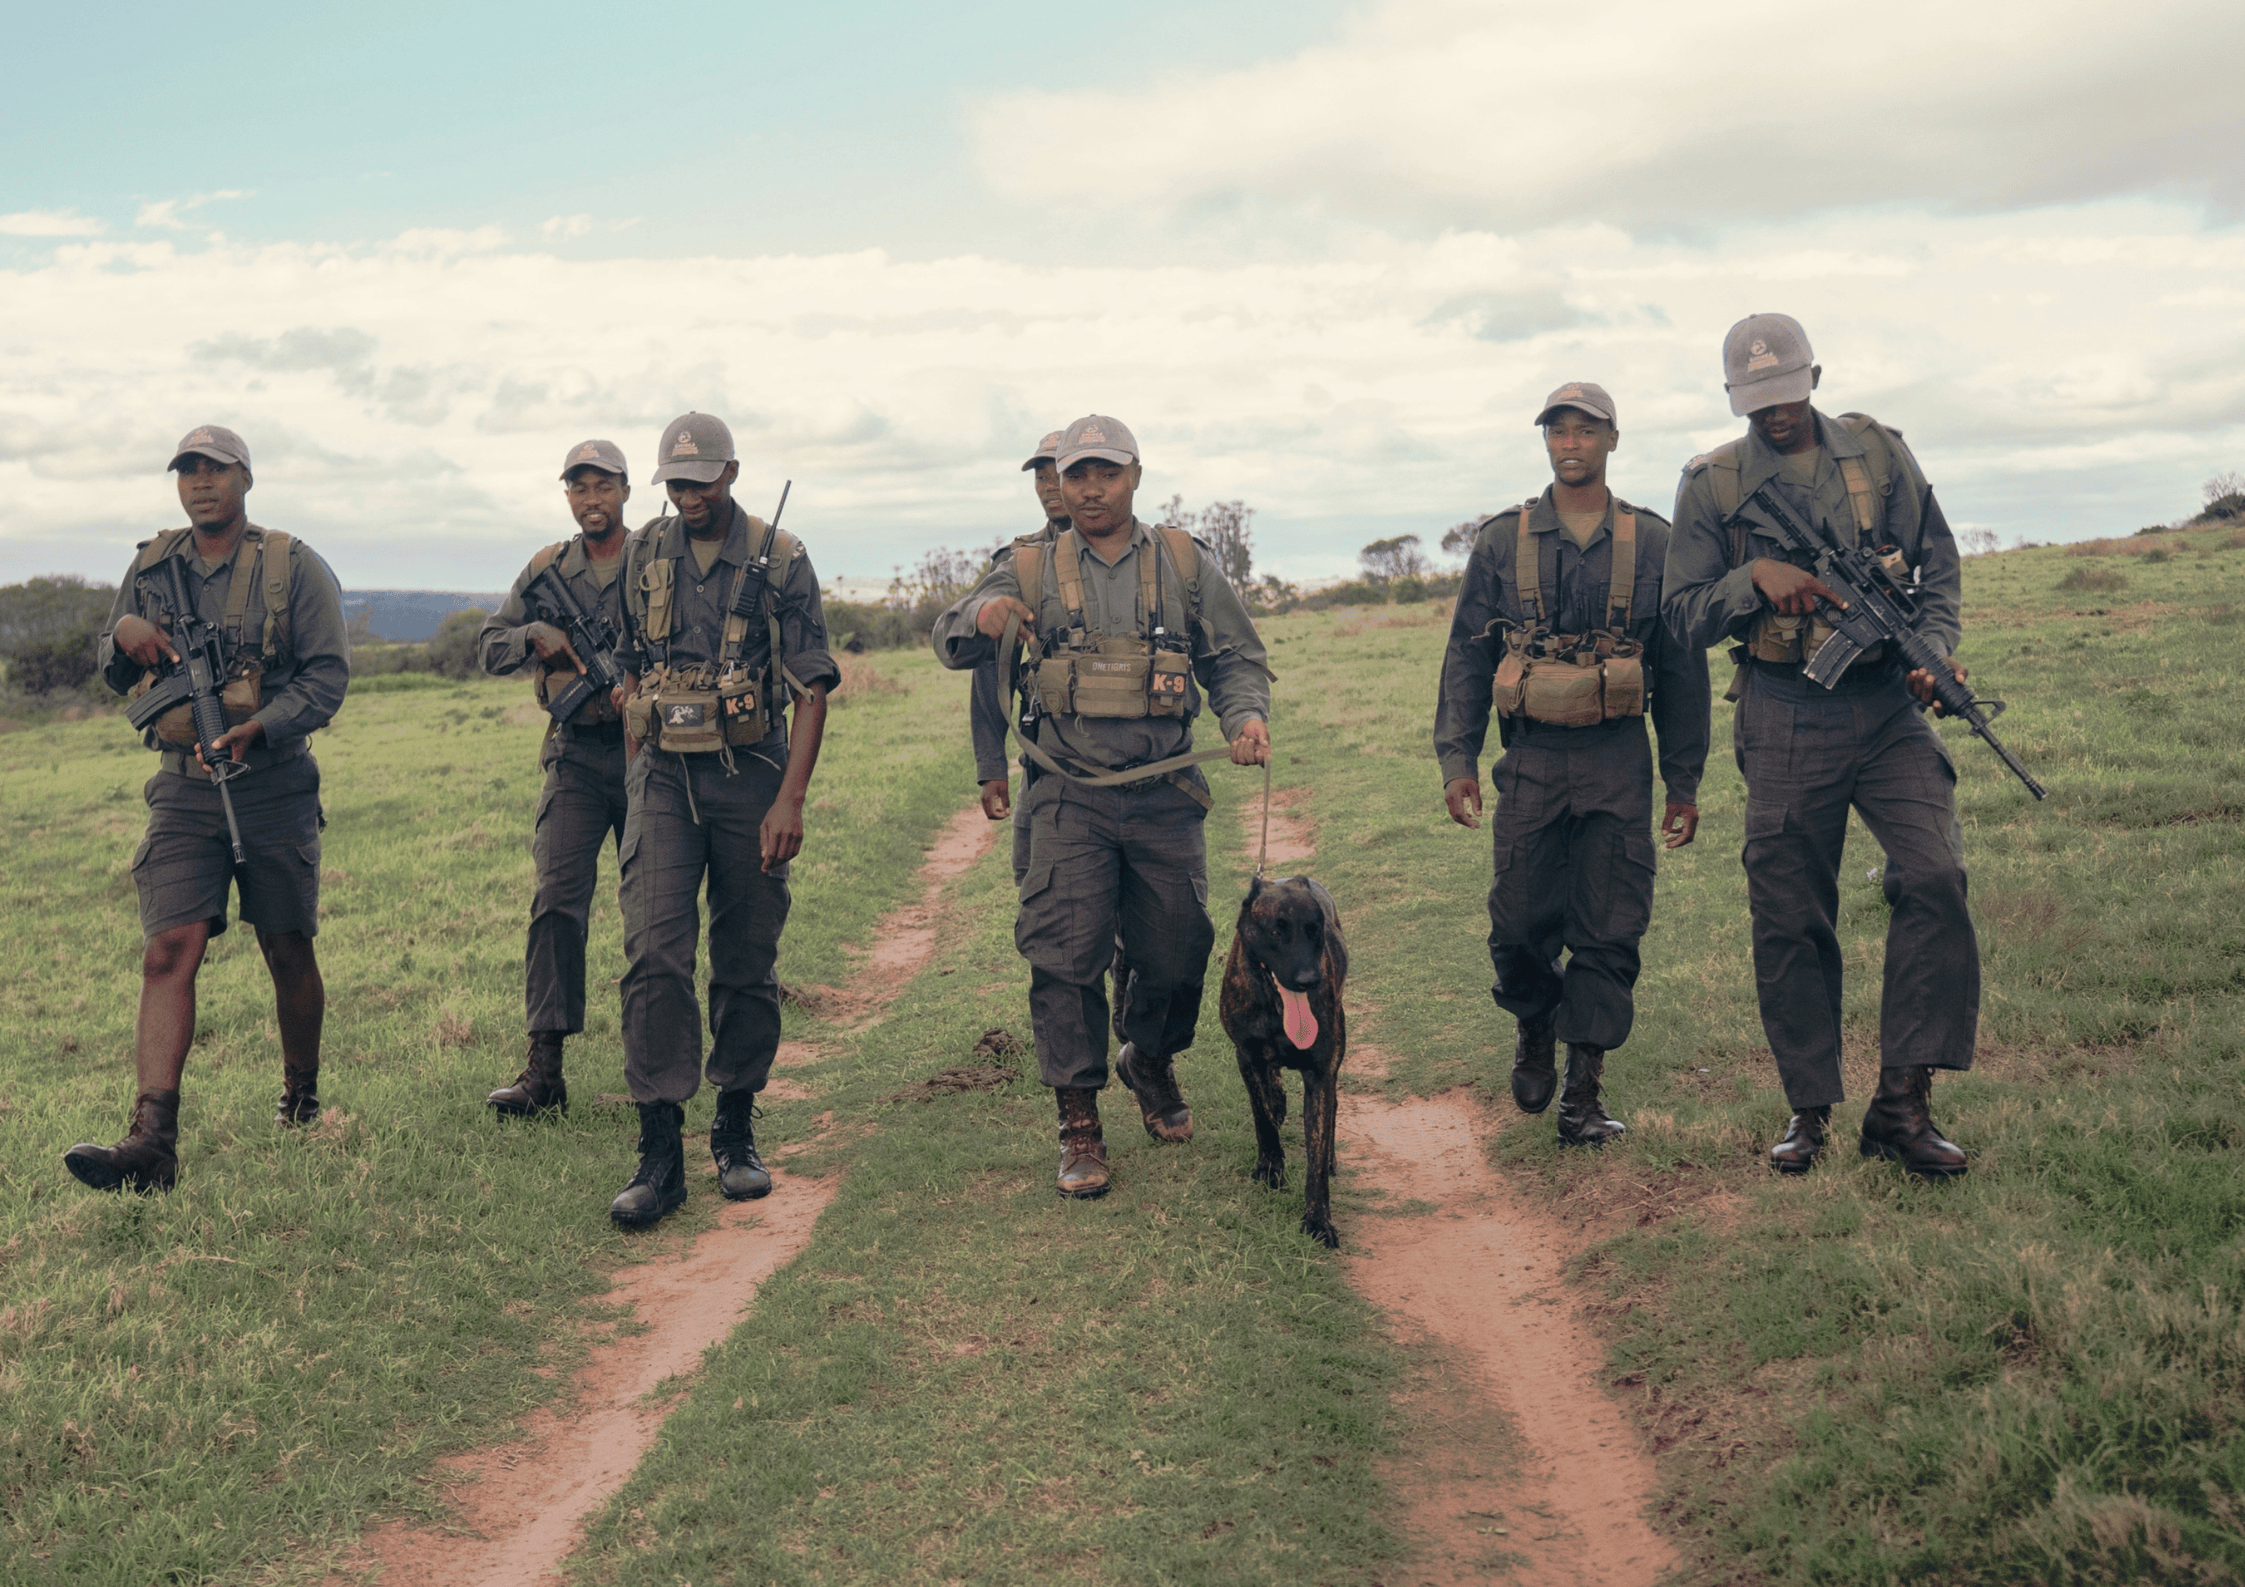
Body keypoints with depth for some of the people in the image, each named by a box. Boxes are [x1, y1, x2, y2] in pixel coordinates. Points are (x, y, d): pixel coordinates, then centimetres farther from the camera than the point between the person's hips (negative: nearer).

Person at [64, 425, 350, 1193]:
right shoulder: (151, 566, 11)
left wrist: (260, 727, -21)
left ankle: (303, 1098, 31)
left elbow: (328, 672, -6)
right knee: (168, 952, -11)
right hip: (183, 789, 2)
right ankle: (151, 1142, -18)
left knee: (288, 951, 9)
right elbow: (113, 675, 19)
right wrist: (125, 636, -5)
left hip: (274, 788, -2)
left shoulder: (294, 566, -1)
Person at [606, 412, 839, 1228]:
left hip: (750, 774, -2)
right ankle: (659, 1151, -8)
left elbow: (812, 687, -5)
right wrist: (635, 770, 14)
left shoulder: (780, 560, -3)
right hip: (664, 774, 2)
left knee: (747, 962, 6)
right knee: (655, 953, -10)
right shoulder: (645, 555, 8)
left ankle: (736, 1135, 21)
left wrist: (791, 799, -13)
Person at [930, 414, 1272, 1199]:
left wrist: (1248, 716, -12)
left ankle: (1150, 1063, 38)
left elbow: (1235, 660, 10)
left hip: (1164, 798, 1)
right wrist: (980, 616, -23)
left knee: (1177, 951, 8)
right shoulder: (1032, 568, 5)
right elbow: (950, 644, 2)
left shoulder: (1185, 564, 6)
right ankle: (1079, 1122, 2)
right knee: (1066, 953, -8)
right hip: (1071, 797, -1)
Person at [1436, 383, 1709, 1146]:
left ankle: (1584, 1092, 9)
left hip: (1619, 761, 0)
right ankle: (1534, 1030, 30)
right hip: (1531, 759, 0)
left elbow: (1682, 668, 8)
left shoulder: (1653, 544, 5)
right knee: (1520, 923, 0)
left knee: (1609, 931, 0)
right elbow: (1466, 656, 7)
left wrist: (1684, 783, 6)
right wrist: (1457, 759, -2)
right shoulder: (1502, 541, 5)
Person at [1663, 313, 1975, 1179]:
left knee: (1934, 877, -17)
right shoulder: (1711, 483, 2)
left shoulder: (1877, 450, 6)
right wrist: (1756, 576, -16)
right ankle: (1809, 1106, 18)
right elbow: (1686, 618, 2)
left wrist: (1937, 649, -7)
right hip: (1786, 723, 0)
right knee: (1789, 919, 2)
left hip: (1888, 705, 1)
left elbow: (1938, 562, 10)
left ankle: (1902, 1102, -9)